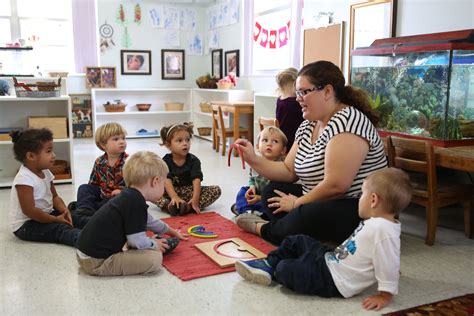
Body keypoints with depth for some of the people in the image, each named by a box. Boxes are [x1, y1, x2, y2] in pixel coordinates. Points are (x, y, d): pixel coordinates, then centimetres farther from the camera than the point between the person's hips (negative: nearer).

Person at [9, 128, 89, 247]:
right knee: (59, 229, -29)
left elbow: (54, 197, 11)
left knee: (75, 218, -6)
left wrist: (64, 210, -9)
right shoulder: (24, 179, -24)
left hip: (46, 216, 9)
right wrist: (55, 219, -22)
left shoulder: (45, 172, 5)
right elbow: (29, 210, -28)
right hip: (26, 225, -9)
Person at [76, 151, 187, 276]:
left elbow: (149, 221, 31)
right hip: (97, 262, -10)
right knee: (155, 258, -19)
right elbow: (138, 240, -21)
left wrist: (171, 231, 45)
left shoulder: (129, 196, 12)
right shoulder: (136, 203, -19)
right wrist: (154, 244, 0)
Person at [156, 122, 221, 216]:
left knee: (216, 190, -20)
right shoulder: (165, 161, -7)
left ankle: (189, 207, -38)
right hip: (171, 192, -1)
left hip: (189, 192, 1)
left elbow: (196, 180, -17)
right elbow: (167, 181, -20)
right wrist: (174, 197, -38)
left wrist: (195, 199, -33)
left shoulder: (194, 160, -5)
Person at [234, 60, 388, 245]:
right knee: (273, 191, 11)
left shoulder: (347, 121, -20)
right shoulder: (307, 127, 7)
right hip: (321, 204, 9)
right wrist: (253, 160, -3)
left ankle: (264, 229, -4)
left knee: (308, 215, -33)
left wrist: (297, 203, -11)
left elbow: (335, 185, -26)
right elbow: (289, 171, 11)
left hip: (360, 210, -9)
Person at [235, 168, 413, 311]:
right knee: (296, 241, 15)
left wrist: (385, 295, -20)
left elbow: (388, 263, -26)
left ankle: (274, 272, 19)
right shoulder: (377, 222, 4)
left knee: (285, 269, -14)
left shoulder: (383, 229, -28)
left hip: (333, 281, -10)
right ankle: (269, 265, 26)